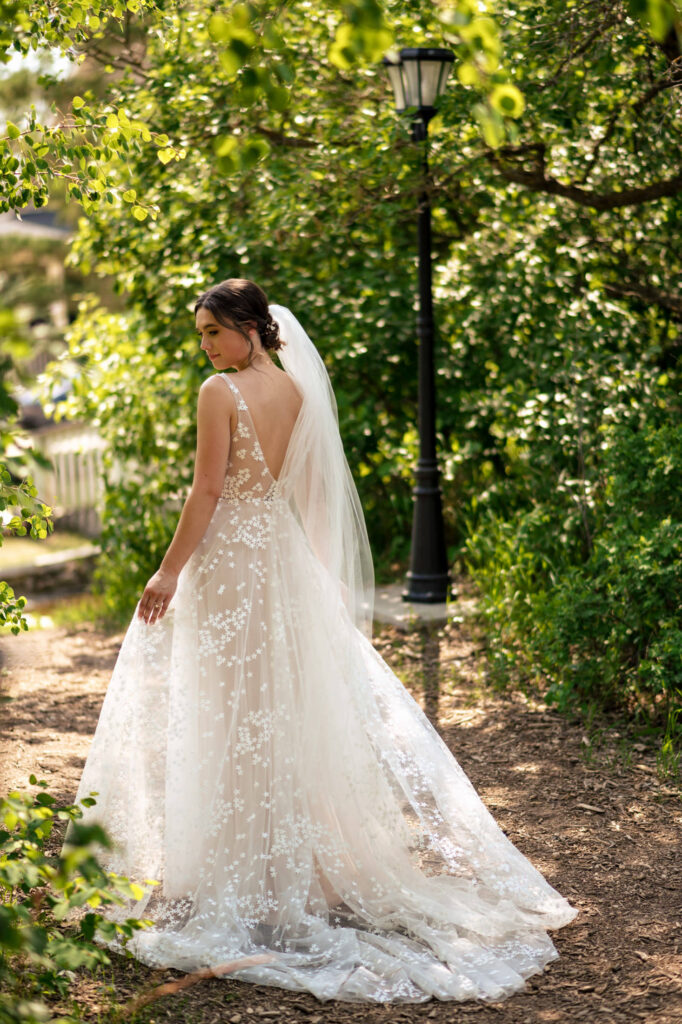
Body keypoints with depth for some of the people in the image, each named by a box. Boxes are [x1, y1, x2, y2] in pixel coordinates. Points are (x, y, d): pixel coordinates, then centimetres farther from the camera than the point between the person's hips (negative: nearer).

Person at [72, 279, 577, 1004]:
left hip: (228, 555, -7)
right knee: (291, 703, 15)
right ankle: (300, 858, 25)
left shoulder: (220, 392, -14)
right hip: (287, 554, 7)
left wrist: (170, 571, -13)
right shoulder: (299, 388, 8)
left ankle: (237, 878, 6)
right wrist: (317, 569, 21)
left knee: (228, 711, 0)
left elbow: (208, 490, -17)